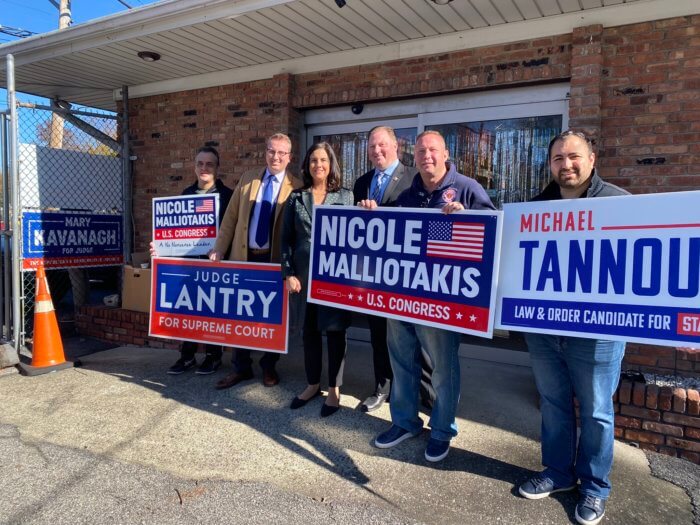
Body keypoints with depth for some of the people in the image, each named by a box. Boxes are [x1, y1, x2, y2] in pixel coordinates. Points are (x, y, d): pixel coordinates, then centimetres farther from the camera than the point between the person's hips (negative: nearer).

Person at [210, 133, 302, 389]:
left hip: (276, 260, -3)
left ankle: (269, 367, 26)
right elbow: (230, 217, 7)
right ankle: (241, 367, 24)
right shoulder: (248, 179, 8)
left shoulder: (296, 187, -3)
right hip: (244, 257, 3)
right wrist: (219, 250, 3)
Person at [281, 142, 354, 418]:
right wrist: (289, 273, -2)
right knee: (309, 329, 11)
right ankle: (313, 384, 28)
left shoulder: (345, 196, 3)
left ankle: (334, 388, 17)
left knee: (334, 329, 4)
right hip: (304, 273, 3)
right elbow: (287, 238, 6)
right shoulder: (296, 198, 8)